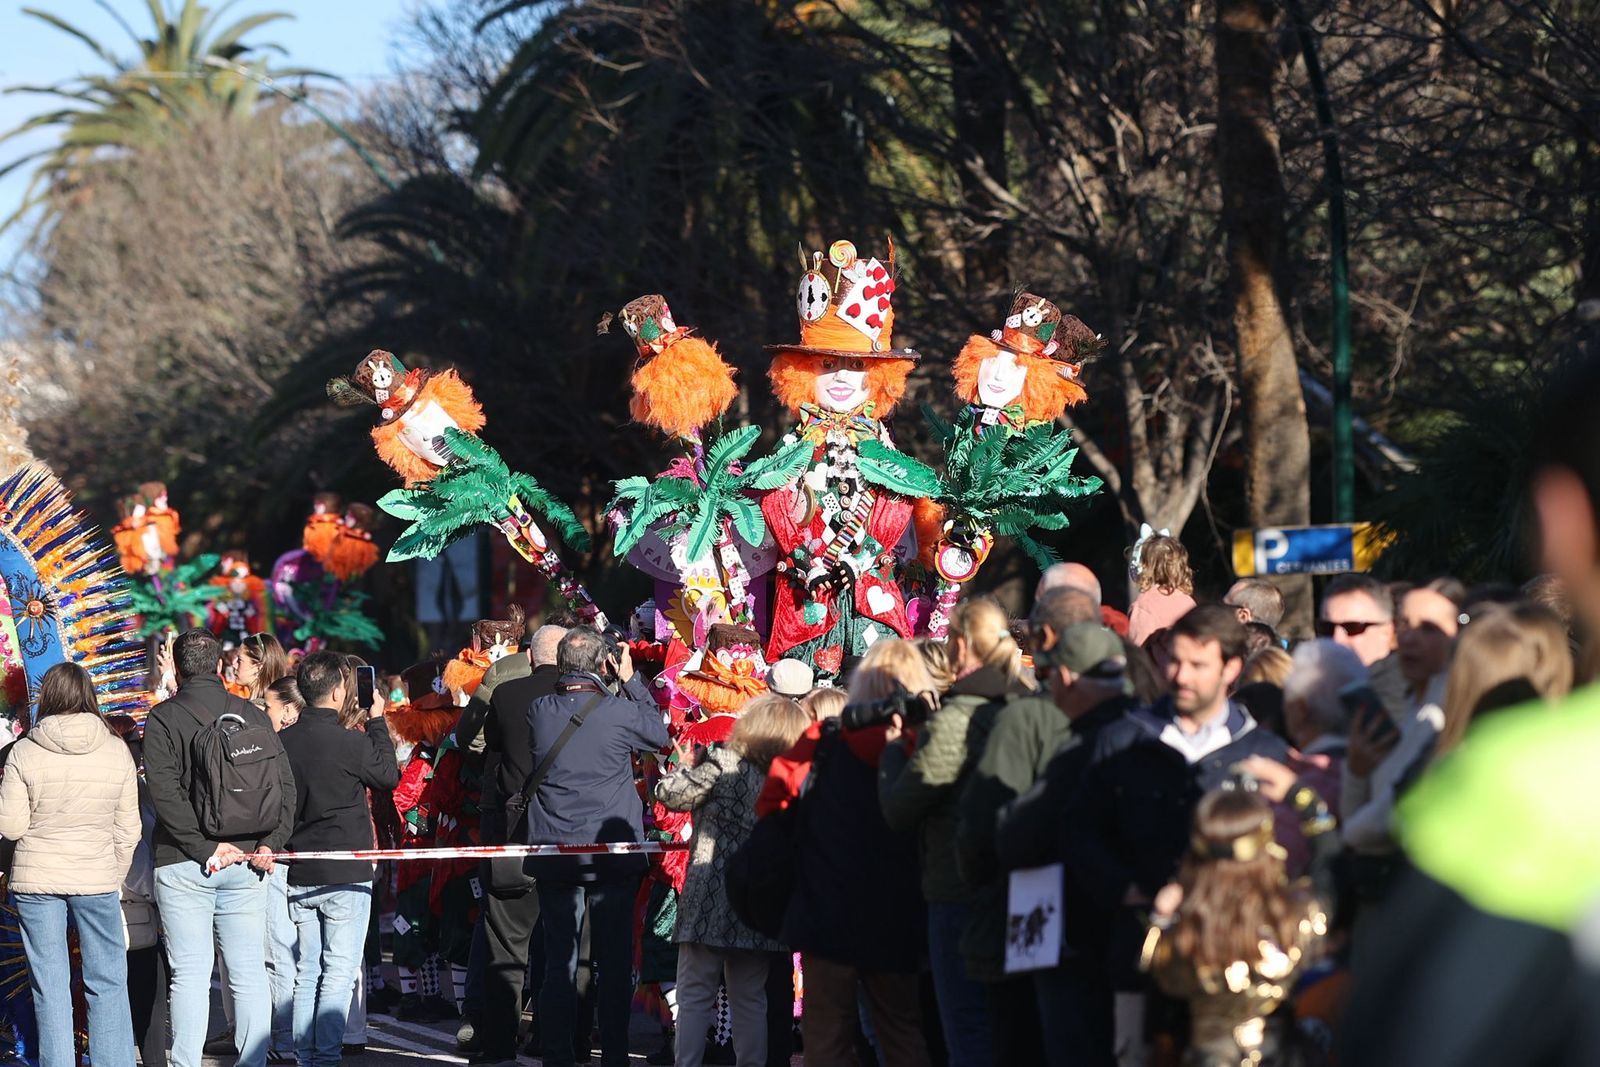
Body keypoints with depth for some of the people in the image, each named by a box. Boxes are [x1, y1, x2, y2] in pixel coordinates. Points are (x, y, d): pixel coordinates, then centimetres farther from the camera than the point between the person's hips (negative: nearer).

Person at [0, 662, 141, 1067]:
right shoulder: (116, 751, -2)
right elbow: (127, 829, 3)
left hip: (37, 881, -1)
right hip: (97, 880, 1)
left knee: (50, 988, 6)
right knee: (107, 984, 9)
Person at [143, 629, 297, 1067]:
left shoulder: (164, 718, -3)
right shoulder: (254, 716, 9)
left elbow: (165, 791, -14)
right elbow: (285, 785, 2)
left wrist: (204, 846, -14)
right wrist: (269, 842, -5)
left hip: (184, 865, -3)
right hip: (246, 865, 3)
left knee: (190, 974, -2)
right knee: (250, 973, 6)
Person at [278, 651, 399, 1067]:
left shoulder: (283, 742, -1)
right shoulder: (351, 743, -16)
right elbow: (389, 775, 2)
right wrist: (377, 722, 10)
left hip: (298, 874, 5)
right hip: (345, 875, -5)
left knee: (306, 972, 12)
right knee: (339, 972, -2)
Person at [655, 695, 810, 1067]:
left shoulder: (724, 764, -11)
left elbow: (671, 795, -7)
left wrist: (689, 769, 12)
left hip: (711, 903, -5)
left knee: (695, 997, 0)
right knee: (750, 1001, 13)